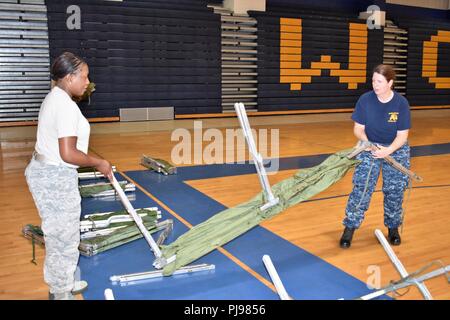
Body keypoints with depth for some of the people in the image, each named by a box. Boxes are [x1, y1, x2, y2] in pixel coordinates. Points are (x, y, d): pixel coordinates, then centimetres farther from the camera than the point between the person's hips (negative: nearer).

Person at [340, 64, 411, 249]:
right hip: (370, 148, 0)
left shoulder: (401, 103, -17)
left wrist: (389, 150, -31)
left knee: (394, 190, 3)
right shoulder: (365, 100, -14)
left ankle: (393, 227, 25)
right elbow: (358, 129, -8)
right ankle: (350, 227, 2)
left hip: (395, 149, 0)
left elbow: (402, 135, -14)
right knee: (361, 187, -8)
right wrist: (367, 143, -28)